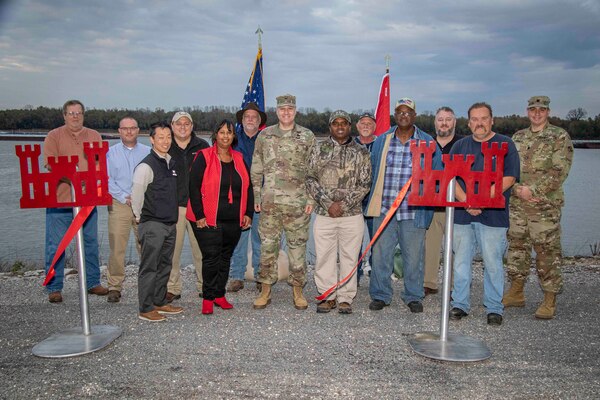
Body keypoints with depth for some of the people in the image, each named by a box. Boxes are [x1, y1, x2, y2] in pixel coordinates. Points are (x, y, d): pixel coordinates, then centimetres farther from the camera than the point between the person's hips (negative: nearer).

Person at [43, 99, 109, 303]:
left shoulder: (94, 136, 14)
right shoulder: (54, 136, 4)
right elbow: (50, 164, -6)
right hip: (60, 197, -3)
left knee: (90, 242, 8)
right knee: (56, 244, -1)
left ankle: (92, 282, 19)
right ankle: (54, 288, 8)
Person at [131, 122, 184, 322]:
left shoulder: (172, 163, 11)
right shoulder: (146, 166, -13)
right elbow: (136, 195, -12)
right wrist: (140, 217, -1)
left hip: (170, 223, 8)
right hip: (152, 225, -7)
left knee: (165, 266, 15)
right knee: (149, 267, -2)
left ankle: (160, 302, 26)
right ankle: (145, 309, 6)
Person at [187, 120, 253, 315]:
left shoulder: (239, 159, 12)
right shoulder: (204, 157, -3)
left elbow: (248, 187, 16)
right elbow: (194, 186, -7)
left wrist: (248, 213, 7)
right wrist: (199, 215, -12)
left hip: (234, 221, 5)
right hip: (208, 221, -5)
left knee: (226, 257, 11)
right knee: (211, 257, -7)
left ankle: (219, 295, 23)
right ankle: (208, 298, 7)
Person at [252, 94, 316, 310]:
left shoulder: (307, 137, 4)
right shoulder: (264, 136, 7)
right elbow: (256, 169, 10)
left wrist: (311, 198, -3)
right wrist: (256, 197, 6)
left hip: (297, 202, -1)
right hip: (269, 201, 1)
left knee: (297, 246, 5)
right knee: (267, 245, 5)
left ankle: (298, 290, 17)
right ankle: (265, 290, 17)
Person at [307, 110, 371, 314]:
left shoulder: (361, 152, 4)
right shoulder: (319, 150, 6)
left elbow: (365, 184, 0)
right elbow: (311, 179, 1)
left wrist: (343, 204, -11)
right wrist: (328, 203, -10)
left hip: (352, 214, -1)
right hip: (324, 213, 1)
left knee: (349, 257, 4)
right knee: (324, 256, 5)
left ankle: (345, 298, 16)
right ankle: (328, 296, 19)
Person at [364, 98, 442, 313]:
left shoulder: (427, 143, 5)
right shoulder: (381, 141, 10)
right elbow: (372, 171, 17)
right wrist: (374, 198, 9)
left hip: (414, 211, -1)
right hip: (383, 209, 1)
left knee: (413, 255, 6)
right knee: (380, 254, 4)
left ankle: (414, 297, 21)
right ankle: (380, 295, 18)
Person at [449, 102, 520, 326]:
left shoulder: (505, 145, 3)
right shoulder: (460, 146, 13)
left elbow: (509, 178, -6)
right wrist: (466, 201, -10)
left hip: (493, 214, -3)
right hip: (462, 214, 3)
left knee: (493, 263, 1)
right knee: (461, 261, 6)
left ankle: (494, 308, 14)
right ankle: (460, 304, 17)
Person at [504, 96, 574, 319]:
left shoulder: (560, 137, -1)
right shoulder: (518, 137, 15)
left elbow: (559, 171, -11)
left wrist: (532, 190, -16)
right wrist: (517, 189, -6)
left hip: (545, 206, -5)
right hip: (517, 204, 5)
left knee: (547, 252, -2)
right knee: (517, 247, 11)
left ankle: (549, 301, 8)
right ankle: (516, 293, 24)